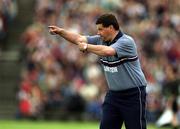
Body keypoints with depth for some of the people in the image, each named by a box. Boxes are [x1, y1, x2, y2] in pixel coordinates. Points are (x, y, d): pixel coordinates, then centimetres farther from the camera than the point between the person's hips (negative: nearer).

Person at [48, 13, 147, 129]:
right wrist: (60, 31, -11)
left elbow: (107, 51, -33)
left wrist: (87, 47, -22)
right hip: (113, 93, 7)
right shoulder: (101, 40, 5)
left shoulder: (126, 41, -17)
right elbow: (79, 38, 2)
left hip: (133, 94, -7)